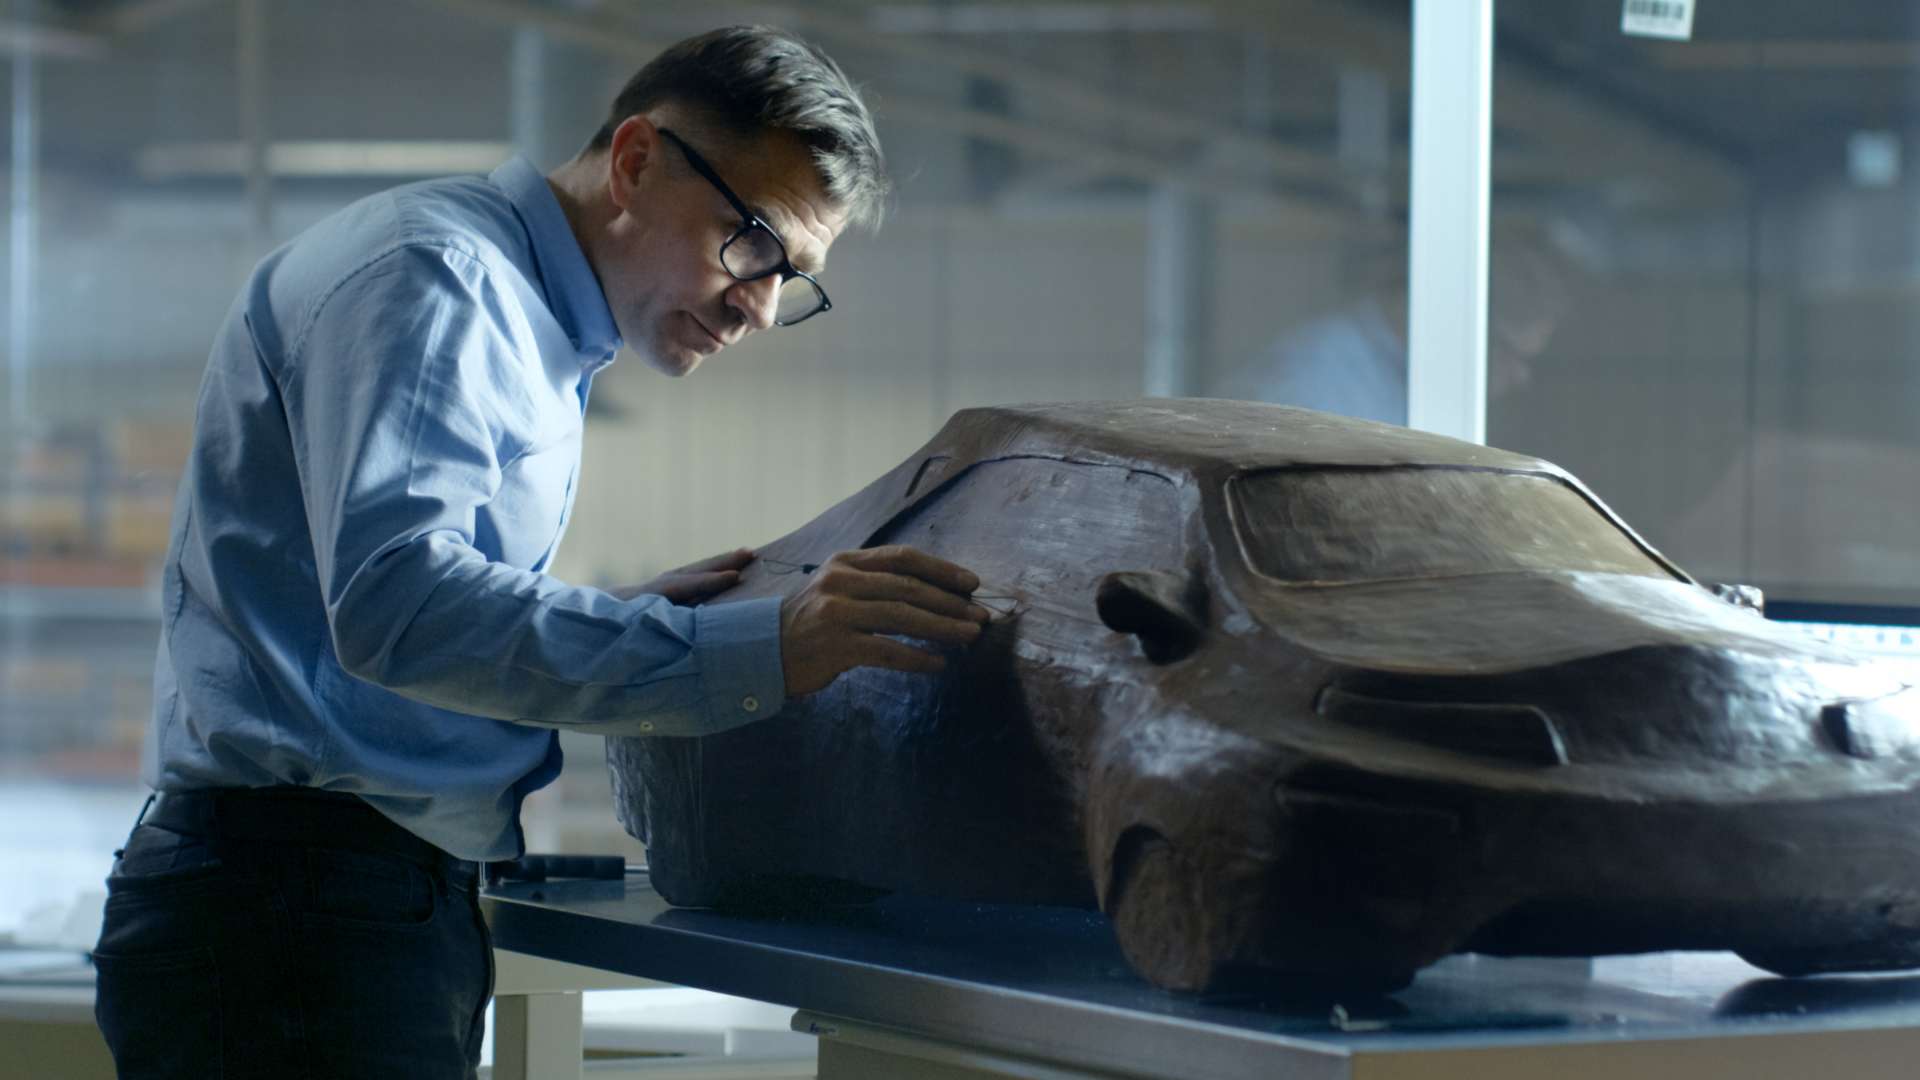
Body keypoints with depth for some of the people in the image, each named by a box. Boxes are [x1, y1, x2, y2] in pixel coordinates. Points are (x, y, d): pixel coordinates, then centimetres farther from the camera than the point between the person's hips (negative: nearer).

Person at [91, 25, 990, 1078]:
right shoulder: (431, 270, -11)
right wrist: (755, 649, -30)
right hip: (290, 901, -10)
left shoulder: (529, 320, 20)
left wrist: (622, 617, 8)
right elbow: (392, 601, -27)